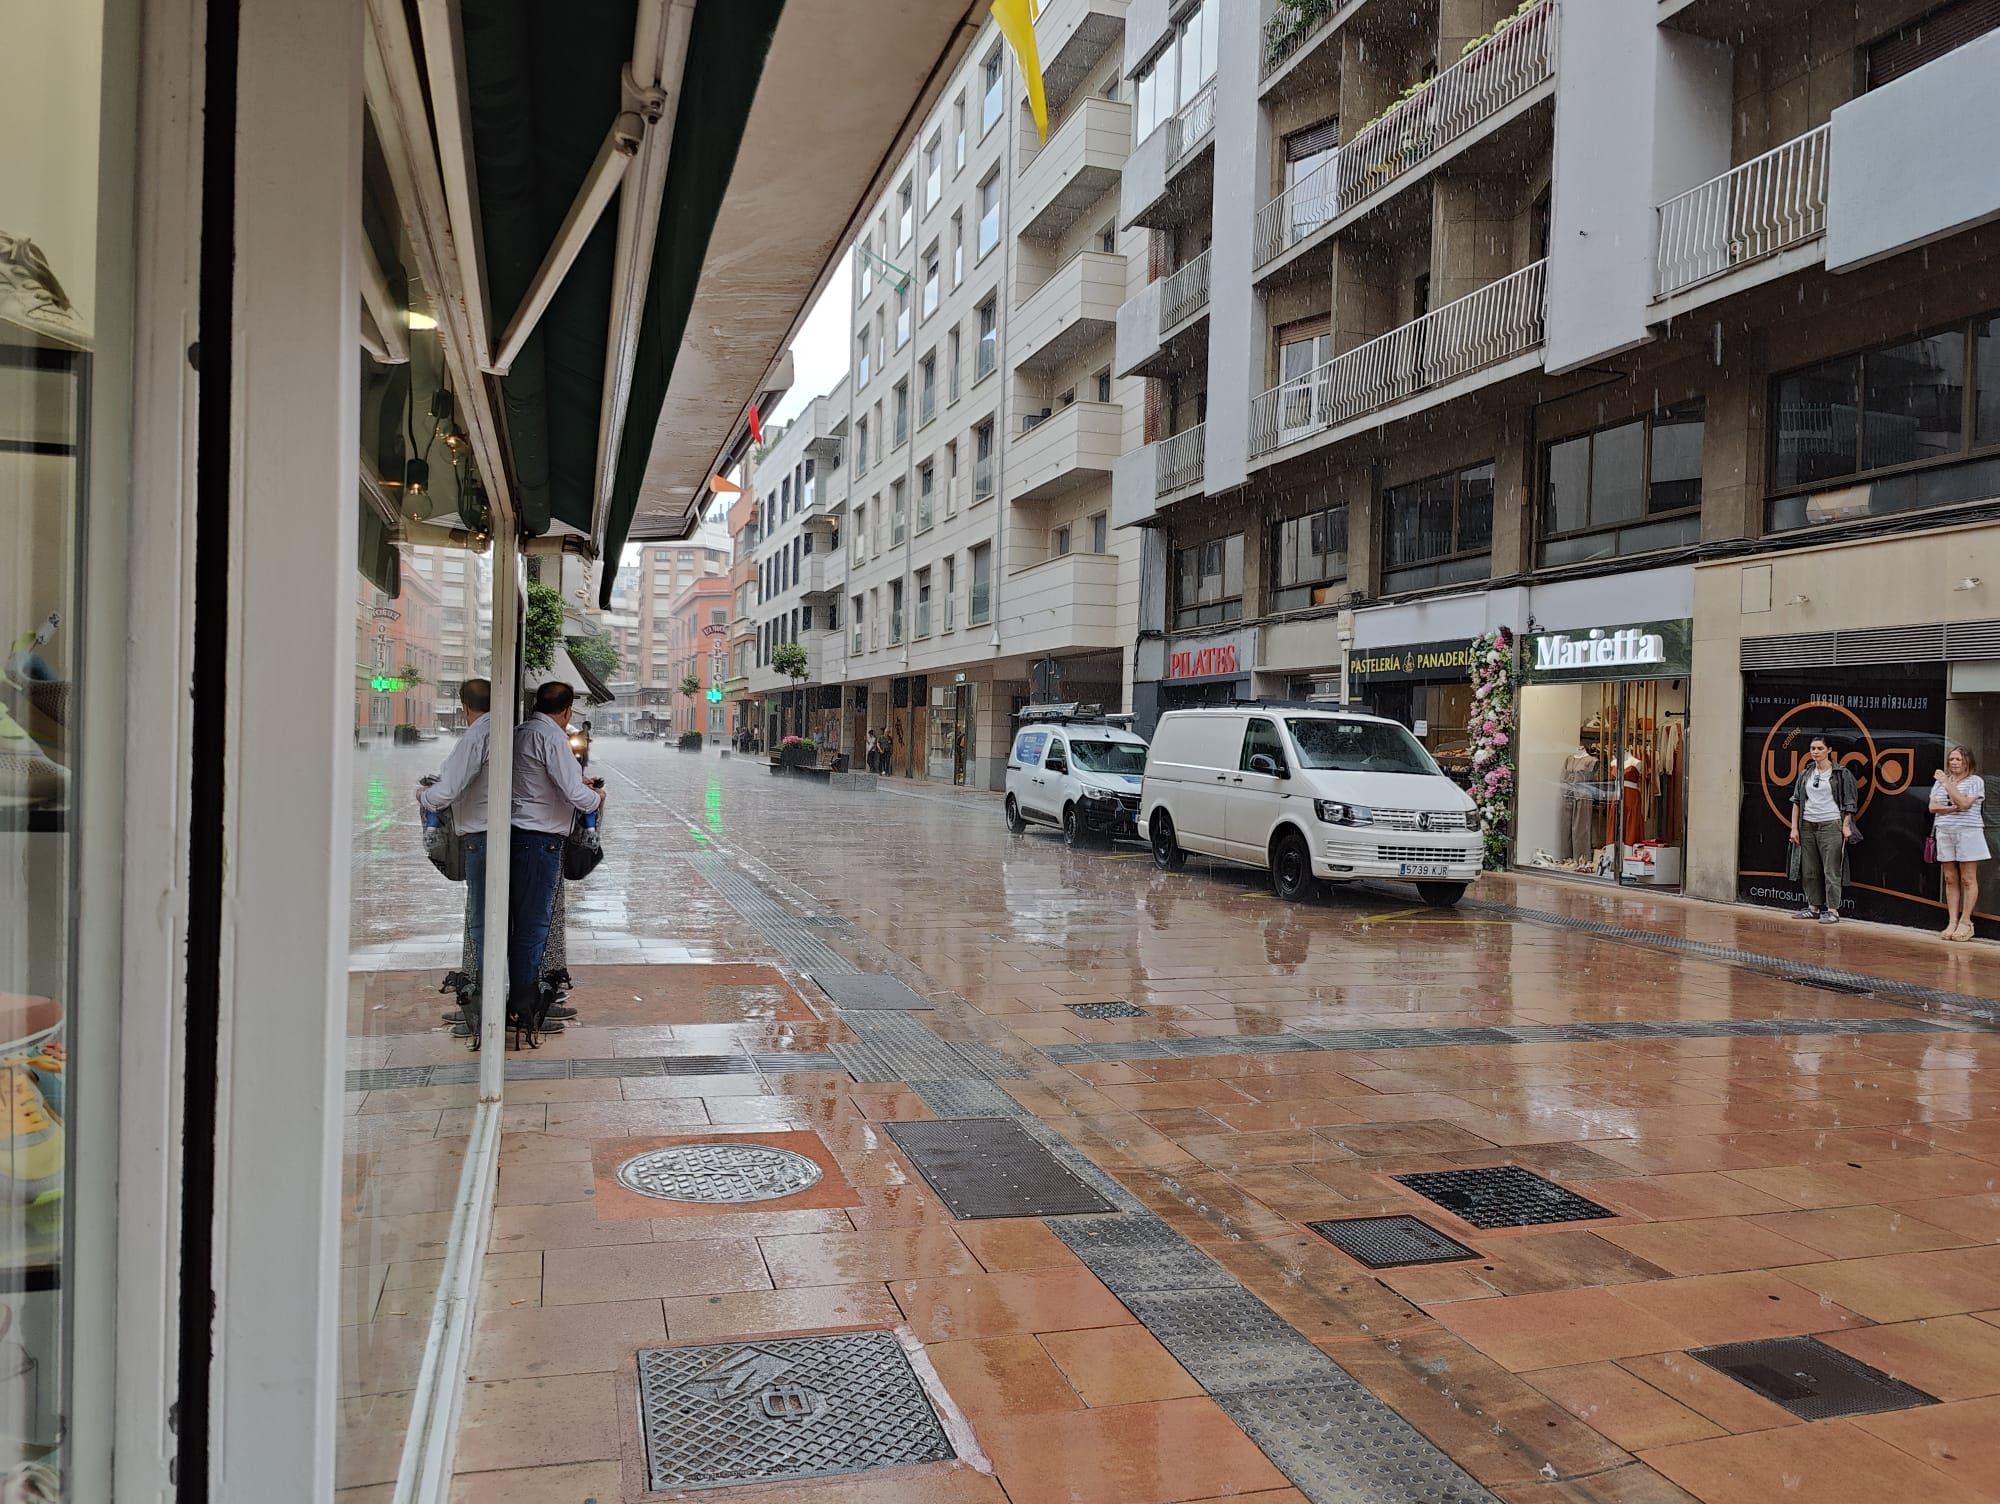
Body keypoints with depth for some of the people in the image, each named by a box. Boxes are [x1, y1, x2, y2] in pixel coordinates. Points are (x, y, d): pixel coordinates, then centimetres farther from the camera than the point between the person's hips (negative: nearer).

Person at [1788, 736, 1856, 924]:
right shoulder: (1806, 773, 11)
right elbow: (1797, 801, 12)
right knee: (1810, 870, 8)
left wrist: (1846, 825, -7)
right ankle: (1813, 907, 17)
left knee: (1831, 870, -5)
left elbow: (1849, 802, -1)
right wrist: (1794, 828, 6)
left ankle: (1833, 910, -2)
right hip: (1807, 825, 5)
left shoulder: (1841, 773, -2)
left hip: (1831, 825, -5)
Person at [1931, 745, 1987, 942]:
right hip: (1945, 834, 4)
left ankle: (1965, 922, 1)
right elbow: (1933, 807, 6)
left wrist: (1947, 783, -15)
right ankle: (1952, 921, 5)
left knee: (1968, 879, -2)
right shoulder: (1940, 781, 13)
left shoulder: (1975, 781, -2)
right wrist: (1954, 809, -10)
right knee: (1950, 879, 4)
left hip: (1968, 833, -4)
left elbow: (1964, 803, -16)